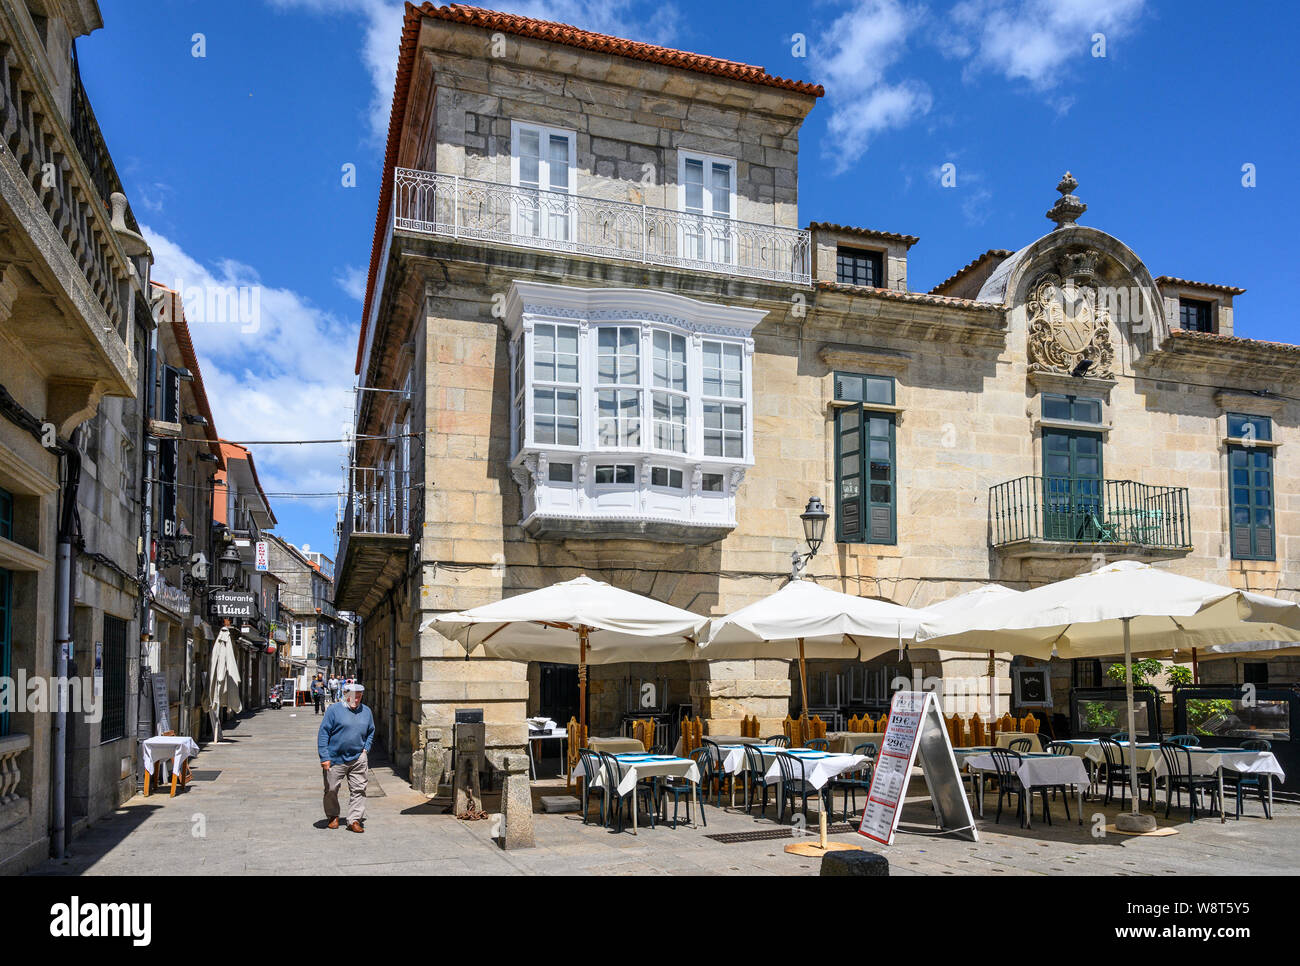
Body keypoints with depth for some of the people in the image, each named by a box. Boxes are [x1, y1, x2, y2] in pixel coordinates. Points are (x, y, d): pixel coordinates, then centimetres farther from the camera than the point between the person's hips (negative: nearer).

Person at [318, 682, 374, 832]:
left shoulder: (366, 711, 9)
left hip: (358, 759, 3)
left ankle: (354, 820, 6)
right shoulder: (334, 710, -5)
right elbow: (323, 733, -7)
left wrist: (366, 748, 8)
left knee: (358, 790, -1)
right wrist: (324, 757, -12)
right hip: (335, 759, -3)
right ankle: (333, 816, 31)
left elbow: (371, 732, 23)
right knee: (331, 790, 9)